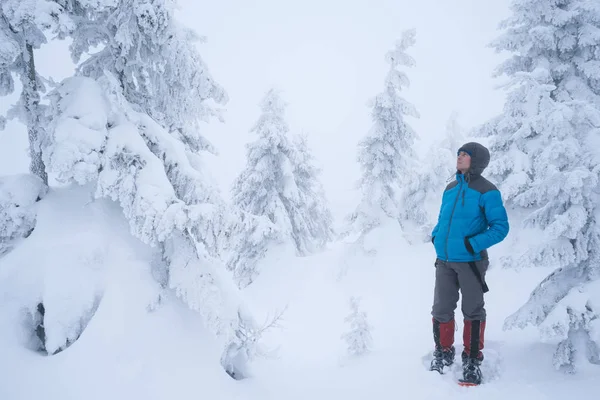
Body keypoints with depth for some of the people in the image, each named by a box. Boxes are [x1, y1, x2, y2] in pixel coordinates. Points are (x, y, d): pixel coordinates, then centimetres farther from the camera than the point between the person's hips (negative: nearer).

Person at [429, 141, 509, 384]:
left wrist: (474, 244, -22)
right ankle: (443, 354, 28)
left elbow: (500, 227, -13)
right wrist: (436, 236, 4)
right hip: (444, 261, 6)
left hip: (470, 262, -5)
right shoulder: (450, 189, 10)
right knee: (441, 310, 11)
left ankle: (472, 362, 19)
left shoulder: (487, 191, -9)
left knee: (472, 311, 7)